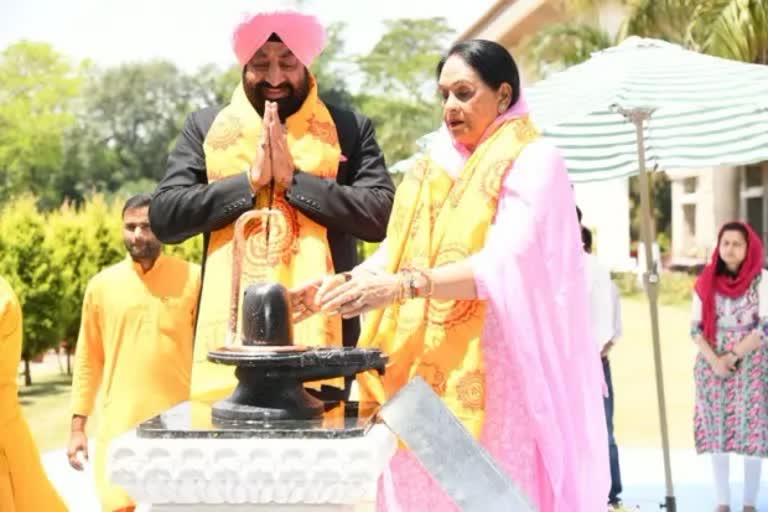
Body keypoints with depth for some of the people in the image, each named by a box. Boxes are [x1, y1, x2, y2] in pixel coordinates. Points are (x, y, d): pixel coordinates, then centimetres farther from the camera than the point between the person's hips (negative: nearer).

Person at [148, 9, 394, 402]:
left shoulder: (349, 129, 9)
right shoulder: (205, 127, 13)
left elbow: (382, 215, -3)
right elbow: (163, 217, 4)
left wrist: (294, 178, -8)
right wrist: (249, 180, -5)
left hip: (321, 333, -1)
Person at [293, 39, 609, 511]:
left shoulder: (533, 162, -4)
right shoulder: (434, 168, 15)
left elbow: (506, 264, -18)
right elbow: (395, 253, 9)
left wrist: (405, 285, -27)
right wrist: (341, 285, -9)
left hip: (493, 369, -5)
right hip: (422, 369, 5)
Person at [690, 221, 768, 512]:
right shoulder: (706, 281, 4)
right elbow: (695, 328, 3)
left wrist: (732, 356, -13)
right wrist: (714, 360, -11)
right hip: (713, 365, 3)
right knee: (717, 432, 3)